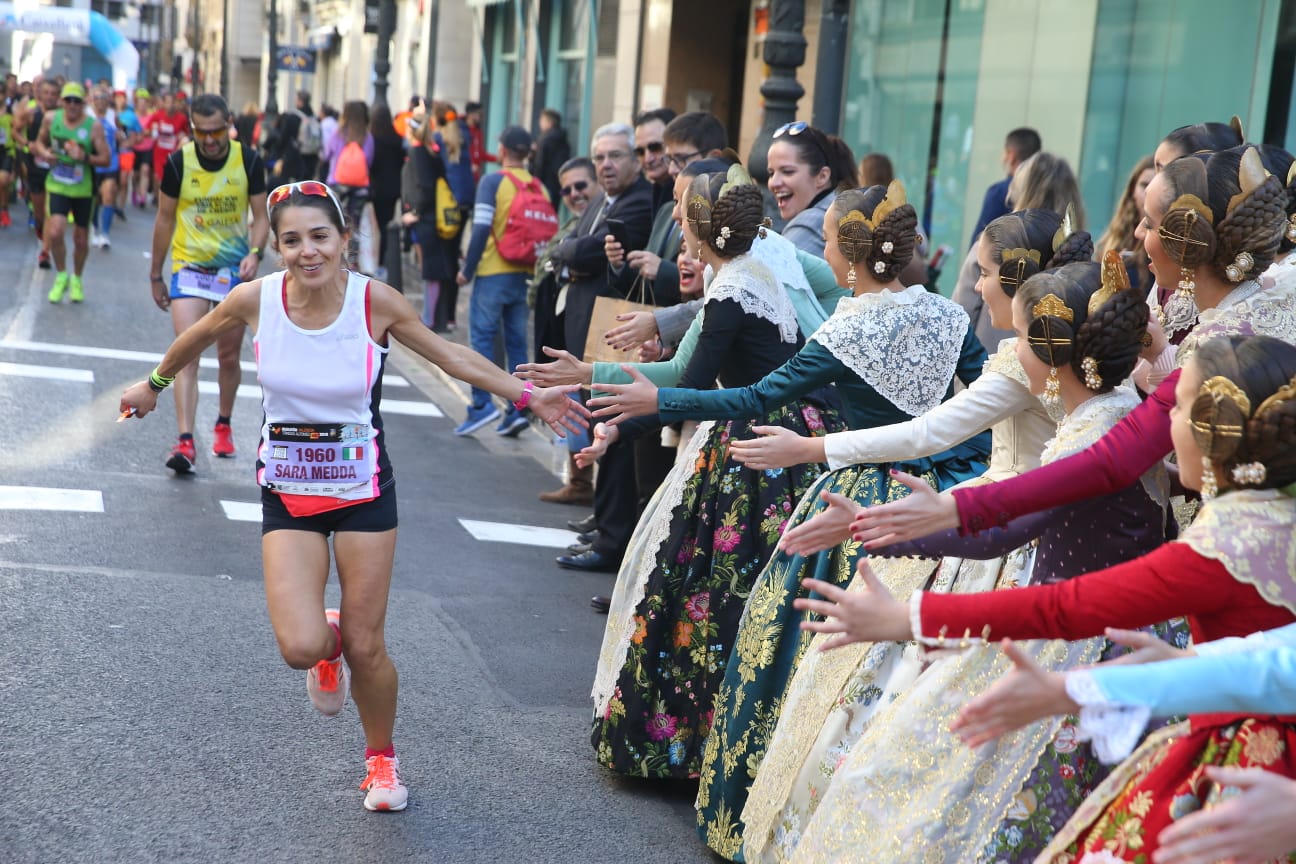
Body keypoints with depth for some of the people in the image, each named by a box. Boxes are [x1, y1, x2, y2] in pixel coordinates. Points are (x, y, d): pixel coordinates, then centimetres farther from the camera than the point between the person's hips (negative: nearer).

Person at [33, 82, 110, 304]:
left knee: (81, 239, 10)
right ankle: (61, 276, 8)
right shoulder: (50, 119, -3)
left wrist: (85, 157, -27)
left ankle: (76, 280, 36)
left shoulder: (94, 126, -11)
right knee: (54, 232, -17)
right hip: (57, 186, 1)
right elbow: (40, 142, 14)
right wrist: (43, 152, -9)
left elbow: (106, 159, -9)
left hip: (84, 190, -1)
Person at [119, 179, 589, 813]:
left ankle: (382, 760, 32)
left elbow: (448, 355, 0)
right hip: (287, 494, 1)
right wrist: (154, 384, 25)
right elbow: (197, 338, 9)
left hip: (363, 491, -1)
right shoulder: (255, 299, -13)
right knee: (300, 648, -15)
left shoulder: (376, 301, -15)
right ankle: (328, 643, 25)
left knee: (366, 648, 3)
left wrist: (528, 396, 0)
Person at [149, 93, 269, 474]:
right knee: (186, 355, -15)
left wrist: (255, 253, -20)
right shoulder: (178, 162, -7)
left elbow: (261, 216, 0)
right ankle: (185, 442, -20)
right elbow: (165, 219, 3)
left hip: (235, 270, 1)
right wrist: (155, 275, 7)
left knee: (229, 357, 12)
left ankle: (223, 426, 35)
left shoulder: (249, 160, -6)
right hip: (189, 267, -1)